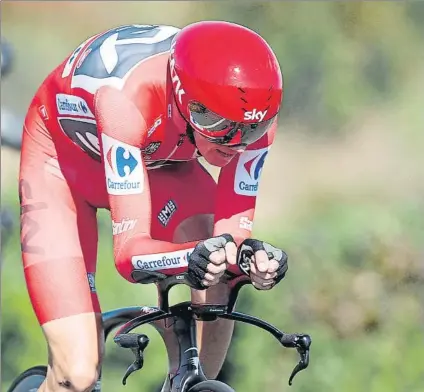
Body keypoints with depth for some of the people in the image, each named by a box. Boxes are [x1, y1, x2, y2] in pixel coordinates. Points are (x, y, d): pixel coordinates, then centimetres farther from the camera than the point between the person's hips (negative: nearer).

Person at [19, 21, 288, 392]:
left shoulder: (254, 115, -30)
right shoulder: (128, 97, -42)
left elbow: (233, 230, -27)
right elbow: (129, 250, -43)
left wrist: (248, 254, -50)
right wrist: (192, 257, -63)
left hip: (157, 159, 4)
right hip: (64, 160, -4)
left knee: (219, 276, -27)